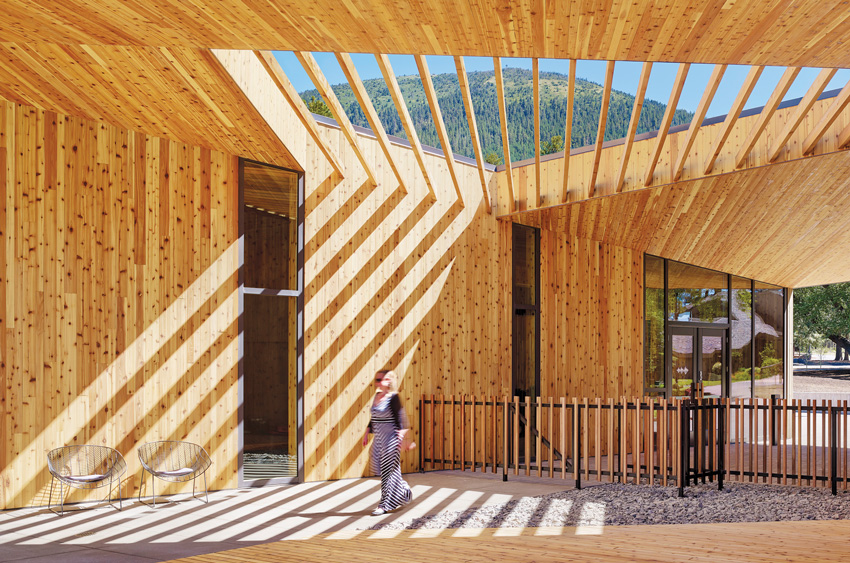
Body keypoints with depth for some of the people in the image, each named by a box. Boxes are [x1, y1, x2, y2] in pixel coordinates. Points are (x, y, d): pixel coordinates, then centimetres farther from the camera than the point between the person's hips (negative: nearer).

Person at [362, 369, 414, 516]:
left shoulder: (393, 397, -12)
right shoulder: (377, 396, 10)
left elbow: (399, 418, -15)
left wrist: (401, 437, -19)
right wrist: (367, 433, 16)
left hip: (390, 437, -8)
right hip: (379, 438, 8)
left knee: (389, 469, -2)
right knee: (379, 468, 11)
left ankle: (385, 504, 4)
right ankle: (405, 491, 30)